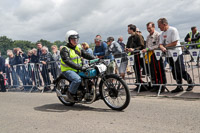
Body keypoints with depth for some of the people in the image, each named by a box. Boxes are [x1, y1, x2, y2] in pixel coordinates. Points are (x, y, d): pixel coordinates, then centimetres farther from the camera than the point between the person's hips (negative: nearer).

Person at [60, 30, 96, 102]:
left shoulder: (78, 48, 14)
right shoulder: (64, 50, -11)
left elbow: (86, 54, 8)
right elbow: (68, 61, -24)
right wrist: (80, 67, -34)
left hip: (78, 70, 8)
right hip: (68, 70, -7)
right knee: (77, 79, -33)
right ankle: (70, 93, -9)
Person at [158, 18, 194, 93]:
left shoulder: (173, 30, -12)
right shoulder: (162, 34, 10)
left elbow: (174, 43, -18)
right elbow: (160, 44, 3)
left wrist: (165, 46, -12)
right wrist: (162, 47, -19)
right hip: (169, 55, 7)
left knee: (181, 71, -3)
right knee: (175, 72, 9)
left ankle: (190, 83, 18)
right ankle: (179, 86, 18)